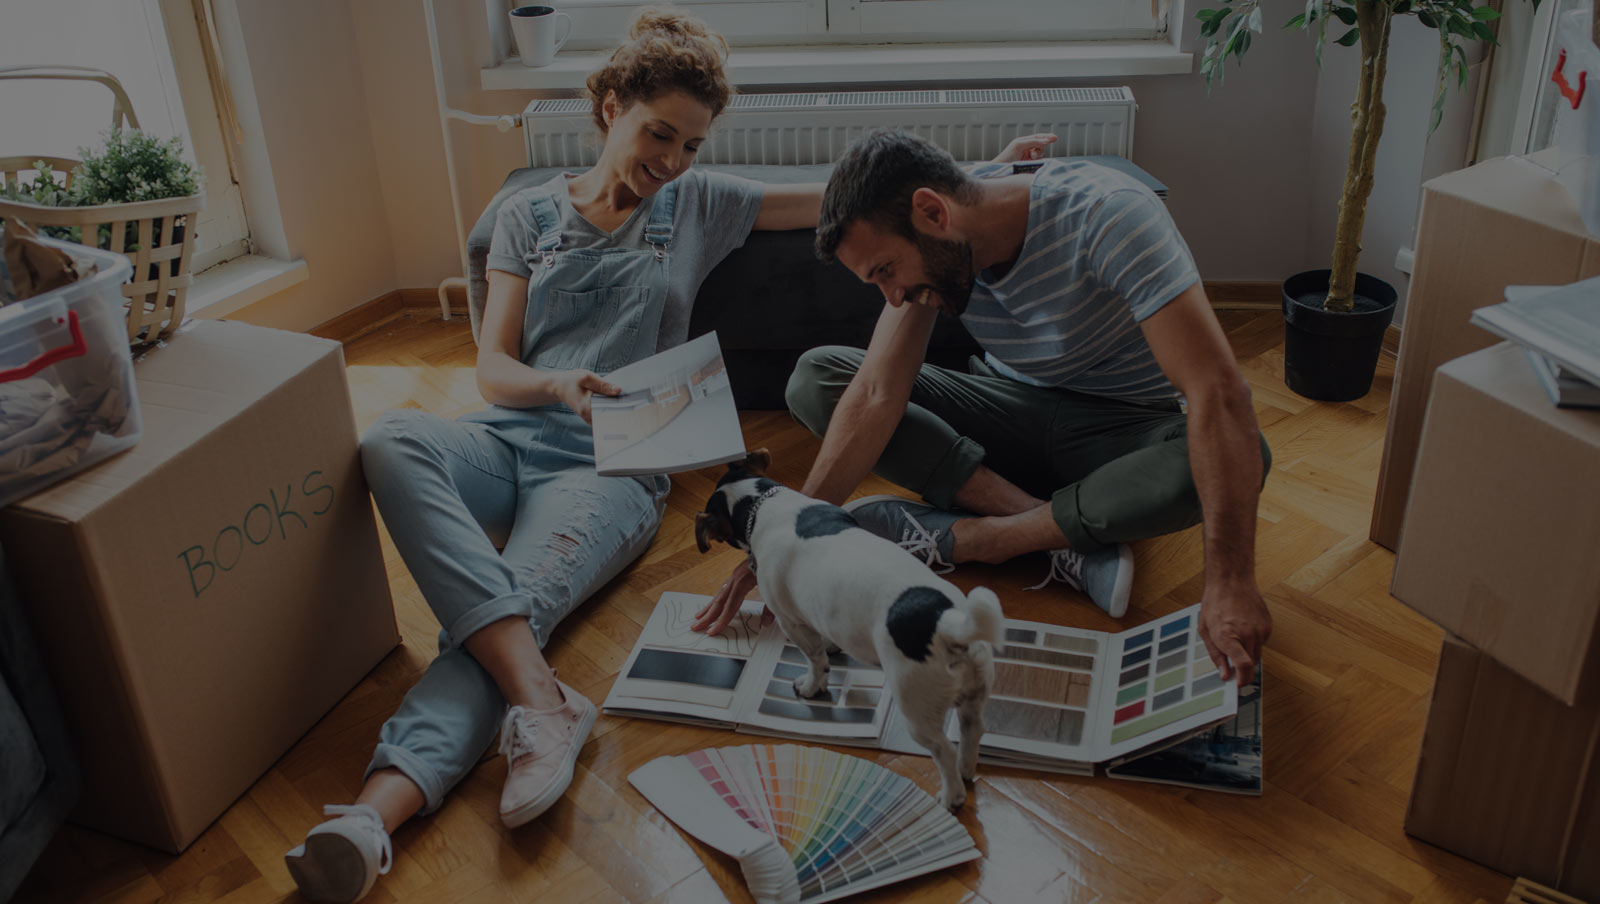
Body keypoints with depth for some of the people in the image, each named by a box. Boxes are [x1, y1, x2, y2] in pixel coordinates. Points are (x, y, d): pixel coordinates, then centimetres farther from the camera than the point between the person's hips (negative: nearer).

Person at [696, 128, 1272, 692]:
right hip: (1017, 405, 4)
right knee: (814, 378, -15)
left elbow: (1217, 392, -36)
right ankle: (1070, 537, -21)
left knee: (1228, 456, -38)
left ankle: (958, 537, -24)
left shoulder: (1106, 216, -30)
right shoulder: (931, 248, -14)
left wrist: (1230, 583, -42)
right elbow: (879, 394, -18)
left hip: (1125, 429, -4)